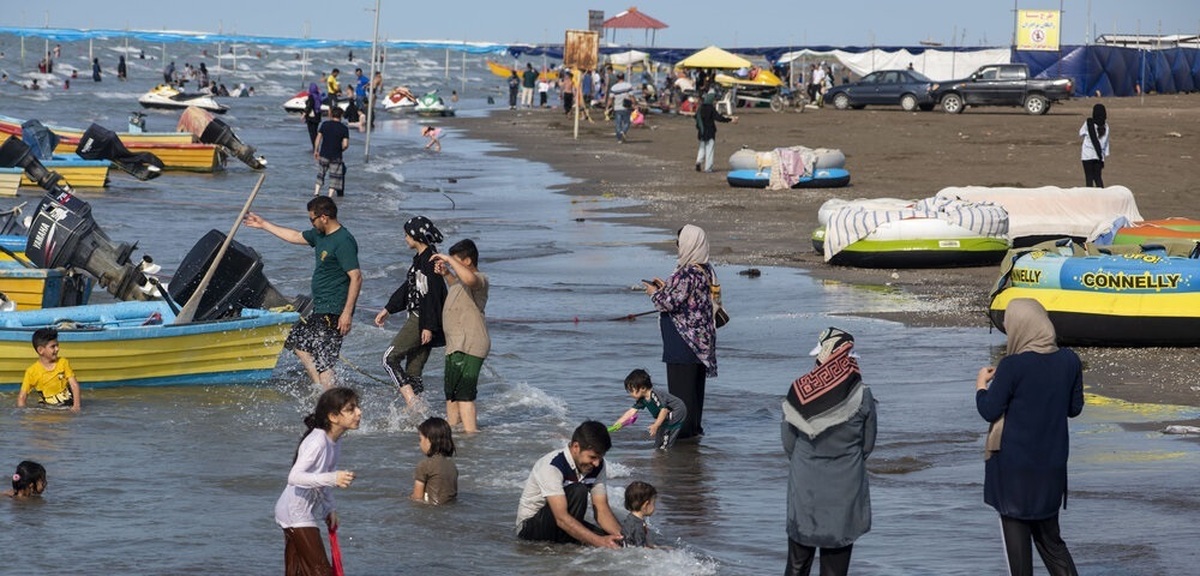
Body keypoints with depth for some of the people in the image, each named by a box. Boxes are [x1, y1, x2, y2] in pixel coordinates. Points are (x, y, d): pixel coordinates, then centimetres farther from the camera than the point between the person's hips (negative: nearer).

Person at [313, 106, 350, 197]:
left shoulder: (325, 124, -1)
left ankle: (316, 192, 16)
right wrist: (340, 150, 7)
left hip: (323, 154, 2)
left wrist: (316, 151, 10)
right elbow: (345, 145, -12)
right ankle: (330, 195, 2)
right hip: (336, 157, -2)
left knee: (321, 173, 19)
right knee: (334, 177, 7)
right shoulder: (344, 128, -6)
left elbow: (318, 138, 0)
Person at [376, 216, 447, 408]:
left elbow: (432, 294, -20)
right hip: (418, 319, 10)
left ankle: (413, 404, -17)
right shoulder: (420, 258, 15)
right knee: (413, 372, 9)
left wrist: (428, 326, -22)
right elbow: (408, 287, 25)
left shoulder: (429, 260, -15)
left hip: (423, 320, -10)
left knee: (390, 358, -10)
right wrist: (388, 310, 30)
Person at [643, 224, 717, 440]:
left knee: (681, 383, -2)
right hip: (701, 337, 10)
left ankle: (683, 428, 1)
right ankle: (694, 426, 23)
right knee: (695, 382, 15)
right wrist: (665, 287, 17)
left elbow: (671, 303, -22)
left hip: (683, 339, -10)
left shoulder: (687, 273, -22)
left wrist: (655, 293, -3)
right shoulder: (705, 270, 8)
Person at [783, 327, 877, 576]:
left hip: (804, 483, 1)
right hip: (846, 486, -1)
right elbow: (868, 443, 0)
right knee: (837, 556, 8)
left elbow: (788, 442, -1)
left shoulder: (799, 392, -10)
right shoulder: (861, 395, -12)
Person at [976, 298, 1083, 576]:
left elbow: (989, 410, -11)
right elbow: (1074, 408, 8)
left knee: (1016, 535, 7)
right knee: (1049, 537, 16)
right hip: (1052, 465, 5)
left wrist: (981, 383, 7)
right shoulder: (1069, 360, -3)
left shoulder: (1012, 366, -18)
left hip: (1014, 465, -5)